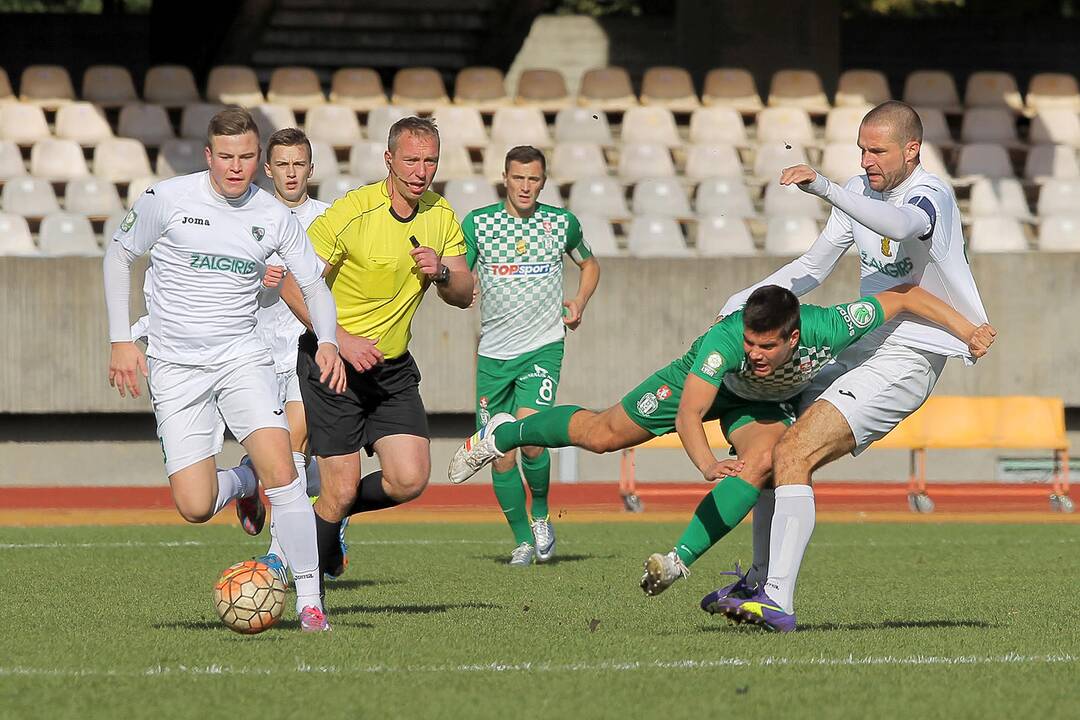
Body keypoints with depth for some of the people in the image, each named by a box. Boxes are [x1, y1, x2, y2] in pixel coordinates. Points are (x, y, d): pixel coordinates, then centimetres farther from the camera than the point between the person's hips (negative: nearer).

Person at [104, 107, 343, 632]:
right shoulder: (167, 200, -6)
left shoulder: (274, 217, 0)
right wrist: (121, 341, 1)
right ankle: (242, 483, 26)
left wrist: (327, 342, -10)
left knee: (280, 470, -21)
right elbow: (118, 257, 7)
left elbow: (314, 286, 9)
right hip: (175, 367, -1)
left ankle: (309, 599, -12)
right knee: (195, 508, -11)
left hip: (241, 357, 1)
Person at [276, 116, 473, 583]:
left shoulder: (441, 216, 2)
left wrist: (442, 272, -16)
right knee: (342, 488, -8)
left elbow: (463, 296, 7)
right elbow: (294, 286, -15)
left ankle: (333, 511, 21)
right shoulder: (351, 212, -17)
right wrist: (341, 339, -24)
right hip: (334, 362, -5)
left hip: (393, 368, 5)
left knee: (410, 480, -8)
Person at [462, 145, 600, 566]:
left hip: (543, 346, -1)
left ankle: (541, 514, 4)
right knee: (501, 455, 2)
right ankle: (522, 540, 19)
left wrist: (579, 303, 5)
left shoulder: (562, 223, 4)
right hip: (493, 353, 1)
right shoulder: (478, 223, 0)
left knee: (529, 435, -22)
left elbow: (589, 265, 22)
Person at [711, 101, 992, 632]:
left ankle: (778, 602, -24)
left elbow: (901, 225, -40)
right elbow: (814, 267, 18)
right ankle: (759, 584, 23)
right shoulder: (860, 191, 10)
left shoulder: (930, 195, -15)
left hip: (905, 362, -9)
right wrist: (747, 300, 4)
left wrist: (823, 188, -51)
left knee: (792, 455, -21)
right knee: (771, 452, 9)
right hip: (862, 348, 9)